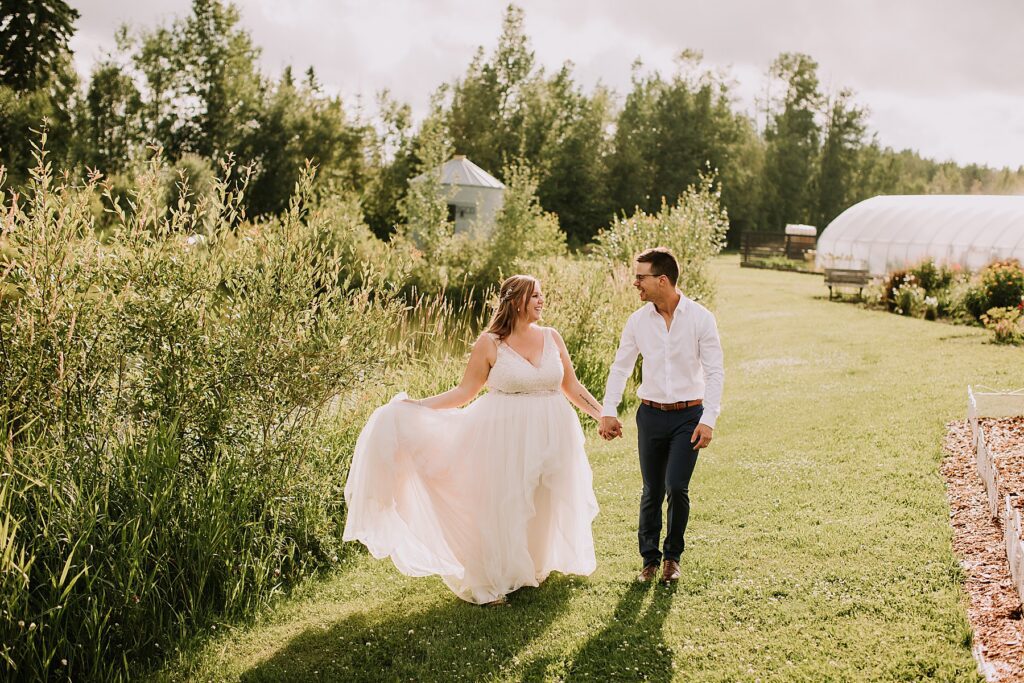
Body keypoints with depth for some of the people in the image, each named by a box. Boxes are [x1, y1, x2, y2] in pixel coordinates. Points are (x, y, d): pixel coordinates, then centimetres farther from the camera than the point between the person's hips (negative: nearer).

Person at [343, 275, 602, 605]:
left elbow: (573, 388, 10)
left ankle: (534, 570, 36)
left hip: (549, 437, 4)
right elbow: (464, 392, -3)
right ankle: (492, 581, 21)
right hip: (506, 438, -4)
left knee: (543, 508, 13)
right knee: (501, 508, 3)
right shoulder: (490, 343, -6)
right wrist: (418, 406, -10)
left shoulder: (552, 338, 4)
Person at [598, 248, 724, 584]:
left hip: (688, 416, -3)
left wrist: (708, 420, -14)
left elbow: (715, 371, -8)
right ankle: (650, 558, 26)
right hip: (651, 414, 3)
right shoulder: (637, 321, 1)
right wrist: (608, 412, 2)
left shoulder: (700, 317, -8)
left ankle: (673, 555, 13)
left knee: (676, 487, -11)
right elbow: (620, 367, 10)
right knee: (652, 492, 8)